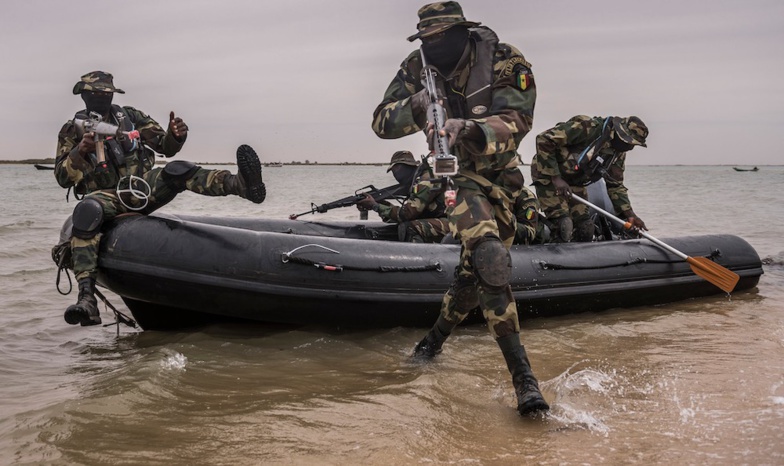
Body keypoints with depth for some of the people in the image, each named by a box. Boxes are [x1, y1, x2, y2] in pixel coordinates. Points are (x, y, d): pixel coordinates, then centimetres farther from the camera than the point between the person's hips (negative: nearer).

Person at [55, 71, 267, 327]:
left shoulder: (130, 117, 17)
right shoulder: (73, 130, 11)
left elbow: (166, 147, 15)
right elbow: (63, 178, 4)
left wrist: (175, 135, -9)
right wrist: (80, 151, -15)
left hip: (142, 188, 2)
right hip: (107, 197, -2)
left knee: (178, 171, -25)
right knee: (87, 211, -37)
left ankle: (241, 184, -51)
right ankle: (86, 298, -49)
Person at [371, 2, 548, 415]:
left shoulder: (505, 63, -15)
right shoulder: (418, 69, -8)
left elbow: (515, 124, -27)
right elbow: (381, 123, -10)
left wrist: (469, 129, -48)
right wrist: (416, 105, -32)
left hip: (500, 176, 2)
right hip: (456, 175, -1)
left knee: (474, 270, 8)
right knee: (489, 259, -26)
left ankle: (436, 336, 38)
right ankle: (522, 375, -25)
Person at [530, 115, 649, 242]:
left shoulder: (619, 153, -1)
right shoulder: (588, 127, -27)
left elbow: (615, 185, 9)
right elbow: (544, 140, -28)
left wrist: (629, 213, -7)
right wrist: (556, 178, -27)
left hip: (575, 182, 8)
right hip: (548, 175, -8)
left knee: (585, 227, 2)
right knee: (563, 225, -19)